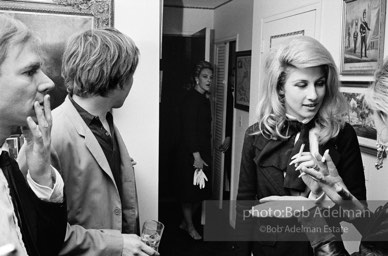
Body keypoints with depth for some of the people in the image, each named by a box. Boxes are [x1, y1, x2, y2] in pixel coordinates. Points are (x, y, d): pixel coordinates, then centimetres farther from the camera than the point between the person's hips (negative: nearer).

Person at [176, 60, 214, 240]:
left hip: (202, 152, 9)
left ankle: (185, 222, 30)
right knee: (189, 191, 4)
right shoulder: (191, 99, -14)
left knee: (201, 191, 14)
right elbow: (189, 129, -19)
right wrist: (196, 156, -21)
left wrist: (205, 154, 13)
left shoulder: (204, 99, 13)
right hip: (190, 154, -9)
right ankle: (190, 226, 20)